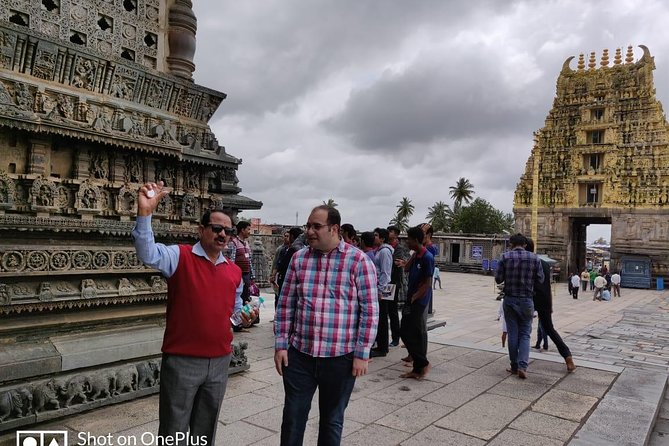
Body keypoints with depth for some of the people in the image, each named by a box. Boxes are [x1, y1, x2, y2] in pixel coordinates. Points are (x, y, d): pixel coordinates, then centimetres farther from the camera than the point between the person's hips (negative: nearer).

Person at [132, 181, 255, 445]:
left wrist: (244, 318, 0)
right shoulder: (179, 256, -7)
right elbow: (147, 254, -26)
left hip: (220, 361, 5)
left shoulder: (235, 272, 8)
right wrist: (145, 213, -38)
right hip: (182, 361, -4)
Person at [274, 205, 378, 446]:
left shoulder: (359, 260, -9)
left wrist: (362, 353, -10)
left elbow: (370, 310, -8)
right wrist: (281, 345, 2)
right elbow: (286, 305, 6)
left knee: (332, 420, 16)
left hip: (340, 357, -2)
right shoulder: (298, 258, 2)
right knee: (293, 417, 12)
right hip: (299, 354, 3)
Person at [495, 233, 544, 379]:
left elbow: (498, 279, -5)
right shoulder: (534, 258, -3)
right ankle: (522, 366, -5)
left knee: (513, 333, 10)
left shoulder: (505, 257, -6)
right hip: (527, 300, 0)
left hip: (510, 300, 0)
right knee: (525, 334, 8)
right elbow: (540, 280, 0)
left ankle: (514, 366, 16)